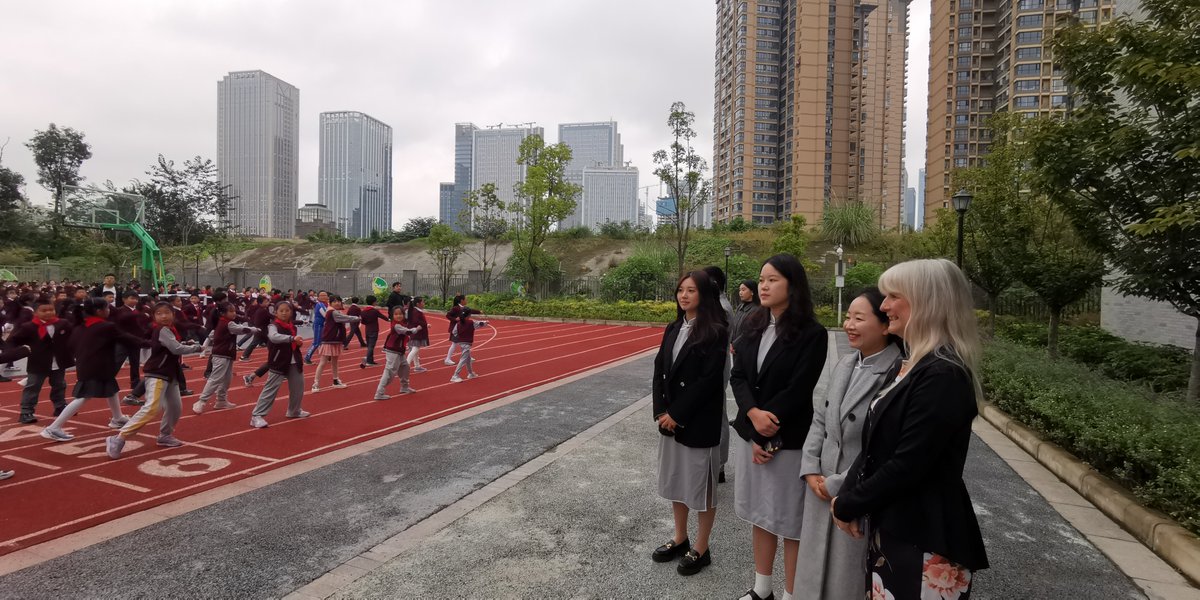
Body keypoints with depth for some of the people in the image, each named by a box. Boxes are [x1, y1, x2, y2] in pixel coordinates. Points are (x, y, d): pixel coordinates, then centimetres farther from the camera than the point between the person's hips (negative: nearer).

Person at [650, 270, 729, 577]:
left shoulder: (715, 331, -14)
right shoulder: (673, 329, 7)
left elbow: (709, 380, -19)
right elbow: (659, 371, 6)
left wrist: (677, 414, -17)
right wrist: (661, 411, -6)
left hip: (699, 421, -7)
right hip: (670, 419, 7)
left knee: (701, 484, 7)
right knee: (675, 479, 17)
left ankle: (700, 549, 24)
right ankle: (680, 539, 35)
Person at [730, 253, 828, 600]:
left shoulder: (812, 334, -12)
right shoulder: (753, 325, 5)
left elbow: (797, 391, -16)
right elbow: (737, 376, 1)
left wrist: (769, 434, -14)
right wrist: (753, 413, -16)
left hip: (789, 439, -6)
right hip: (752, 432, 6)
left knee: (790, 519, 6)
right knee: (760, 511, 17)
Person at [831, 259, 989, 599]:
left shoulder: (943, 375, -22)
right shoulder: (912, 365, 9)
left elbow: (907, 465, -24)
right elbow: (875, 445, 9)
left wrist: (848, 506, -11)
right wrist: (846, 496, -3)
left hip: (925, 539, -8)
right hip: (892, 526, 9)